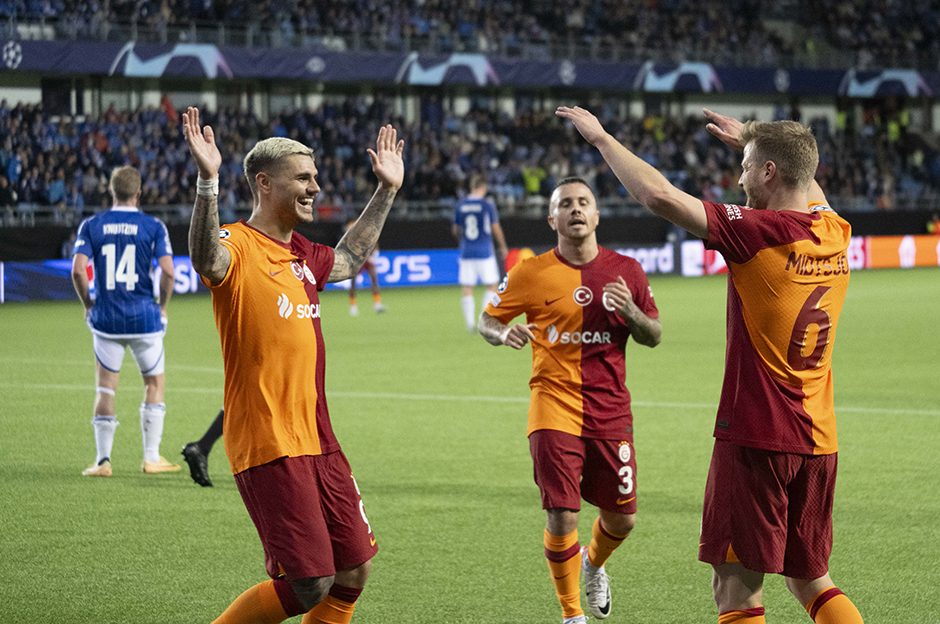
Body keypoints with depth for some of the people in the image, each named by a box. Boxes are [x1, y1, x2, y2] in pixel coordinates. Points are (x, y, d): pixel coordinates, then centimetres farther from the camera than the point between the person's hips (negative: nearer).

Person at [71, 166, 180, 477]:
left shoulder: (91, 225, 1)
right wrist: (162, 307, 3)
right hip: (144, 318, -1)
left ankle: (103, 460, 4)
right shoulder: (153, 226, -3)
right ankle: (151, 457, 12)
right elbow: (167, 271, -12)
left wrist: (88, 305, 5)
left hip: (105, 319, 1)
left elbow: (78, 269, -10)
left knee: (105, 389, 10)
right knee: (155, 382, 15)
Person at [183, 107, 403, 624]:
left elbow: (349, 259, 38)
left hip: (316, 439, 9)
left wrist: (386, 191, 37)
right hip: (267, 444, -9)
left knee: (353, 570, 8)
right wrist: (208, 180, -48)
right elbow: (206, 260, -36)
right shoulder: (237, 247, -11)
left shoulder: (301, 254, 14)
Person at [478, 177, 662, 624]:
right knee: (561, 518, -11)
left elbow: (654, 336, 11)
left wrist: (630, 311, -10)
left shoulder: (625, 271, 5)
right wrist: (504, 334, -14)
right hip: (554, 407, -2)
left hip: (610, 408, 3)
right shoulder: (531, 274, -1)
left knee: (622, 519, 6)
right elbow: (487, 319, 9)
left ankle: (594, 563, 43)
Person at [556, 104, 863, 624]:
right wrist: (750, 140, 42)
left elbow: (658, 195, -19)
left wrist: (600, 136, -6)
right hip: (819, 441, 7)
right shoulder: (834, 234, 6)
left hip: (756, 436, -7)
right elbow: (807, 185, 32)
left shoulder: (760, 232, -15)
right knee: (811, 582, 15)